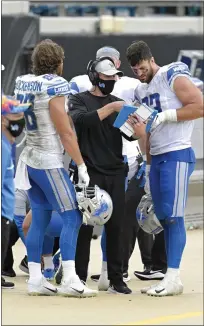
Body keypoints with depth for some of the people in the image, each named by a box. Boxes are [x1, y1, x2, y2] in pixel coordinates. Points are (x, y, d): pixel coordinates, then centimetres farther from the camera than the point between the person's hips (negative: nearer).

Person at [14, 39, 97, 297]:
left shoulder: (22, 84, 6)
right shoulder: (53, 88, -15)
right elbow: (66, 133, -15)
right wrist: (81, 166, -11)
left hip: (28, 159, 8)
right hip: (48, 161, -8)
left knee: (40, 218, 10)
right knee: (72, 218, -5)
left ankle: (35, 279, 9)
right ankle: (69, 280, -13)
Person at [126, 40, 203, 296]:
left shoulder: (173, 77, -6)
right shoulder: (141, 91, 18)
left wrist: (165, 116, -18)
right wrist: (148, 166, 20)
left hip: (177, 155, -8)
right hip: (156, 158, 8)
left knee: (173, 217, -10)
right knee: (163, 218, 6)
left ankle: (173, 278, -11)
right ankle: (170, 277, 7)